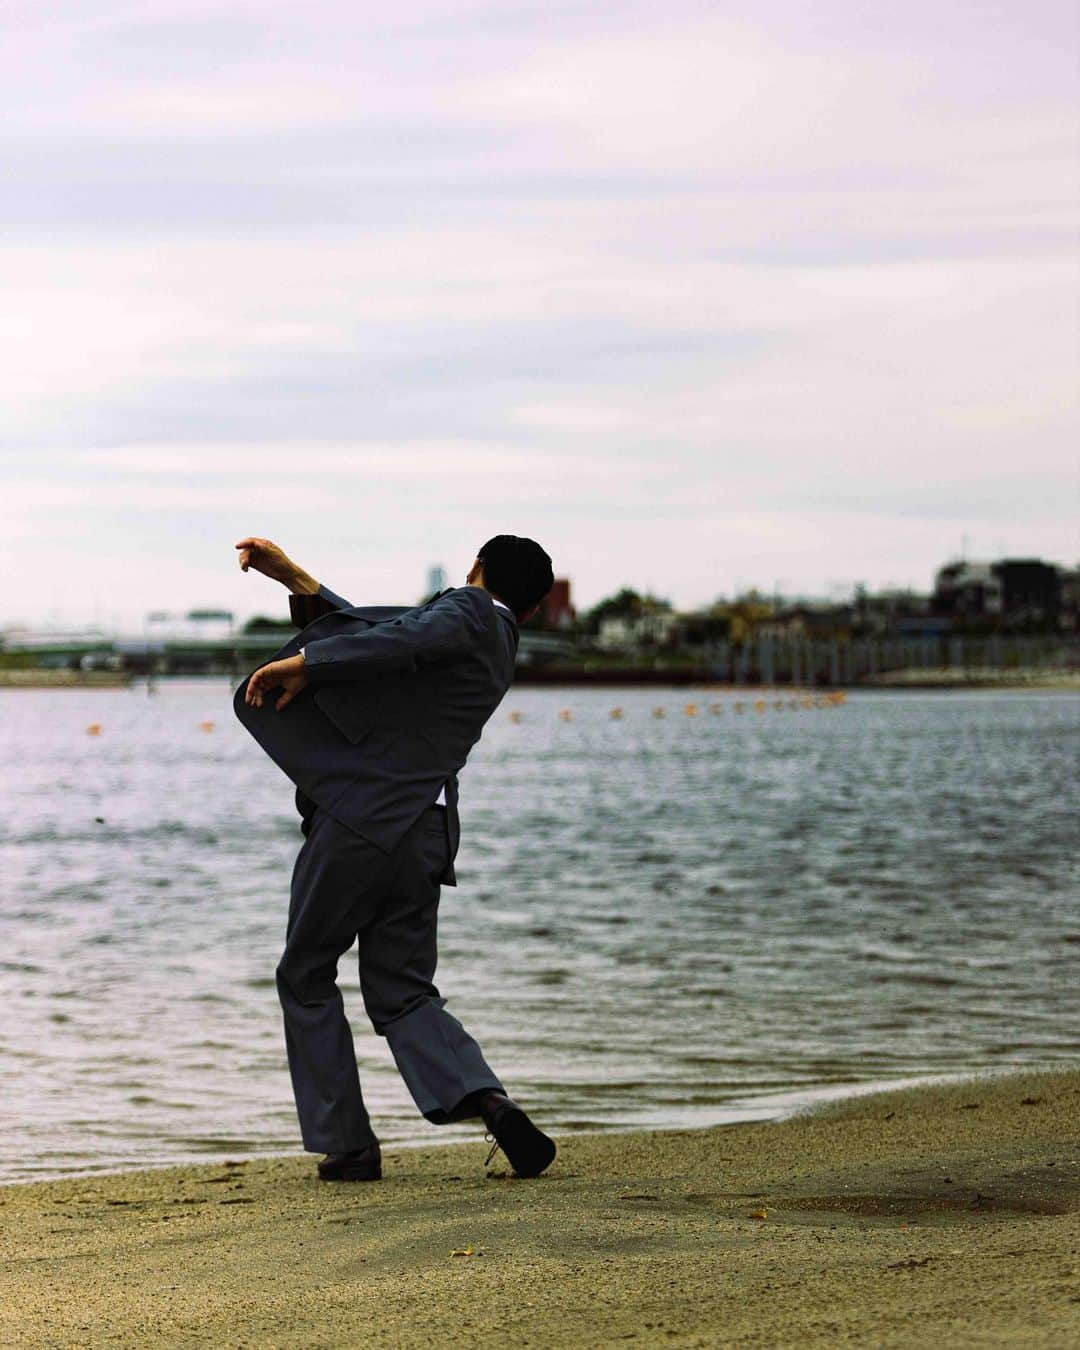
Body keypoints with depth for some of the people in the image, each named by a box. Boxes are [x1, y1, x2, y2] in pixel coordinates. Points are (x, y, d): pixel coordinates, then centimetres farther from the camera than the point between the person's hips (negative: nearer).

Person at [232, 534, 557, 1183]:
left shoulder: (468, 610, -1)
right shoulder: (500, 651, 24)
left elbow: (407, 637, -24)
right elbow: (375, 635, 28)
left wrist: (303, 663, -22)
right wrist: (294, 579, 26)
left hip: (361, 819, -7)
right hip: (425, 837, 7)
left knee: (306, 978, 8)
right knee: (402, 995, 11)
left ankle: (347, 1144, 6)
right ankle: (489, 1100, -14)